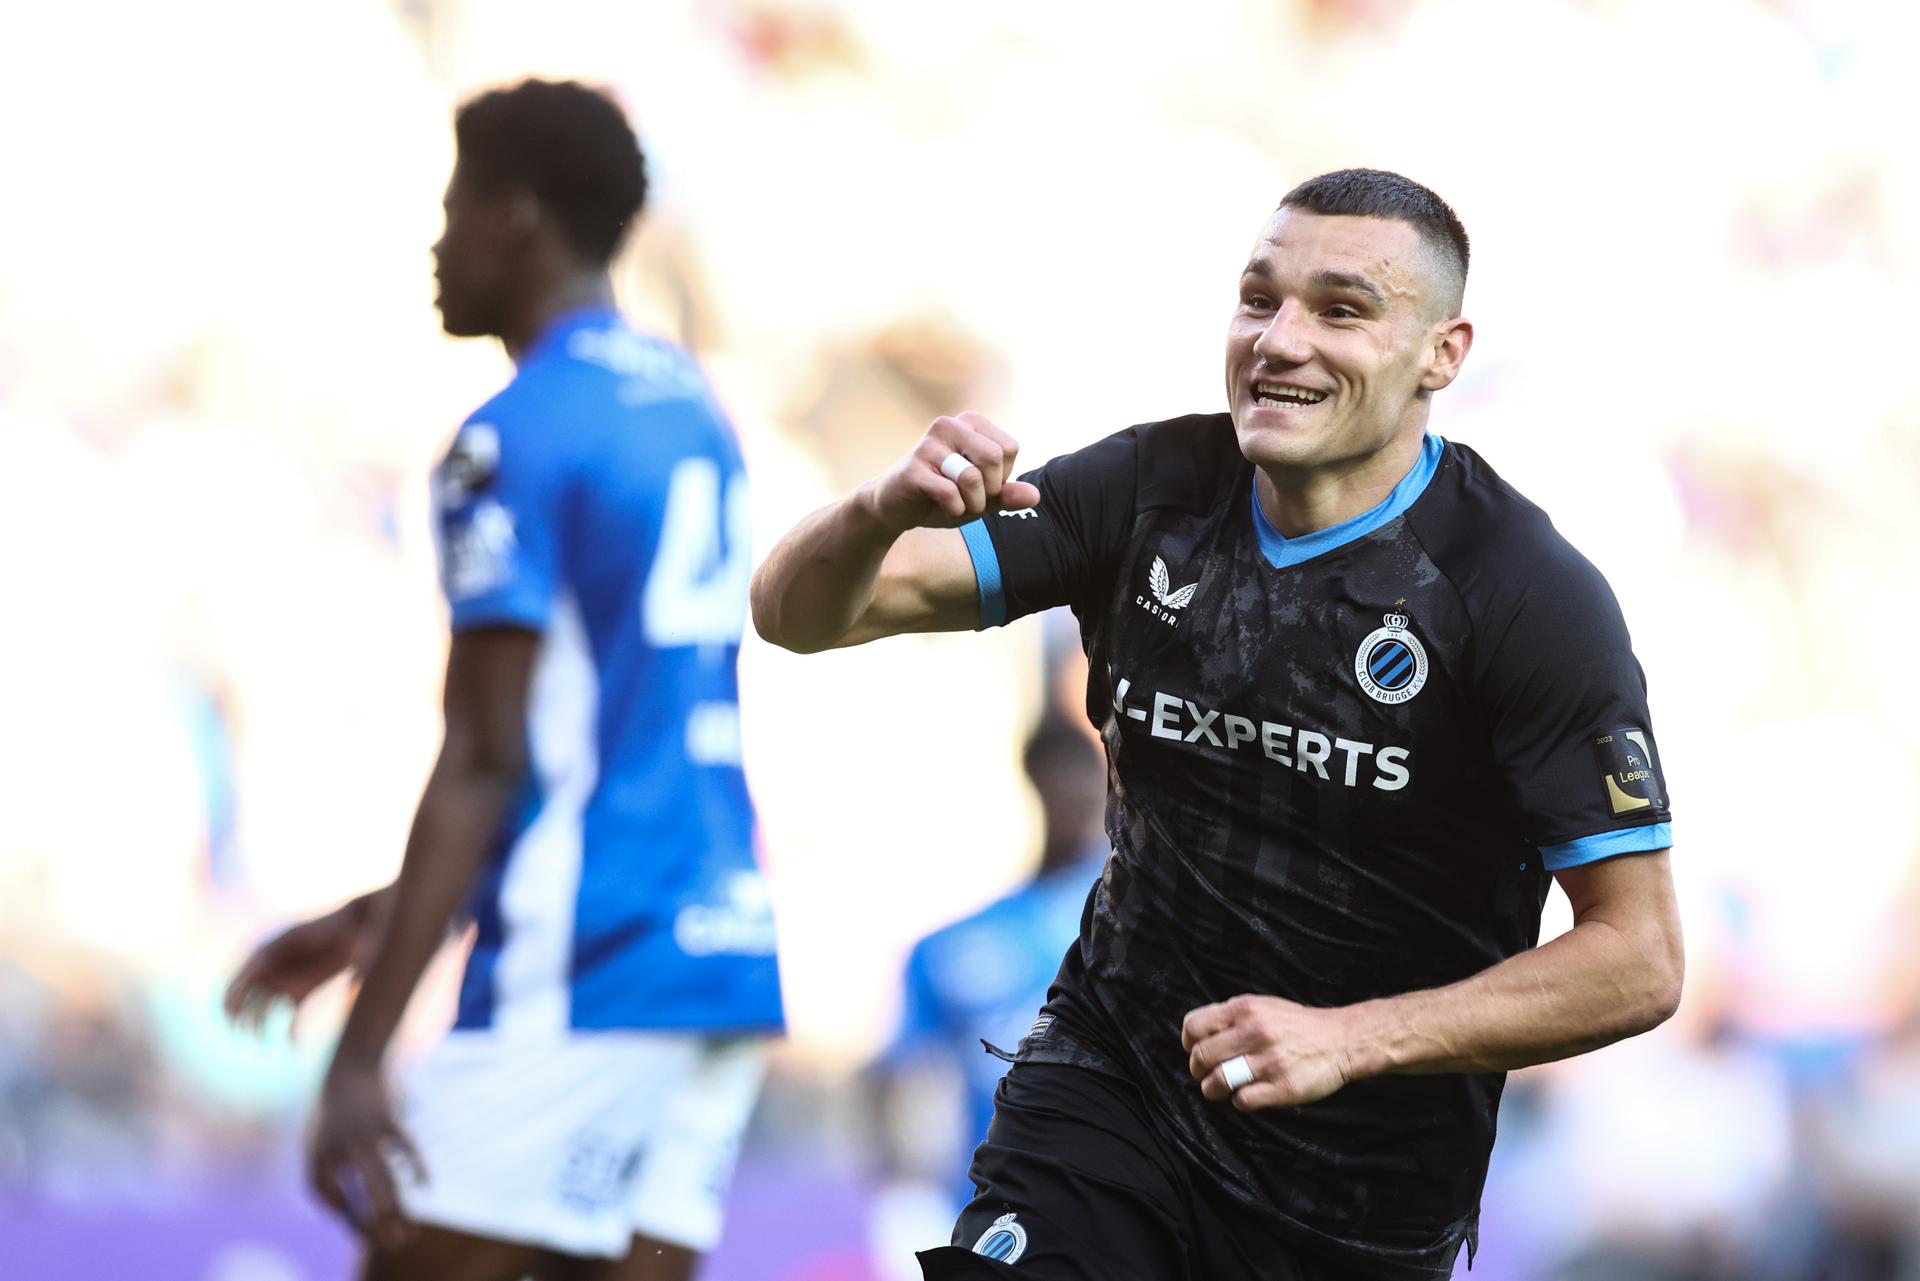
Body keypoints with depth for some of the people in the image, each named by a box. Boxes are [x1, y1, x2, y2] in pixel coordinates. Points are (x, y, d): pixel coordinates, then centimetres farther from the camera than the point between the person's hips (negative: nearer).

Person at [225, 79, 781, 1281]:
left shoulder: (517, 440, -10)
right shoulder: (693, 407, 17)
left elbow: (485, 764, -16)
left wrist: (359, 1059, -17)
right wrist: (378, 918, 26)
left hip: (583, 982, -8)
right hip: (724, 954, 8)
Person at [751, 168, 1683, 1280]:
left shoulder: (1533, 597, -15)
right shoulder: (1154, 491, -3)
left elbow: (1637, 962, -15)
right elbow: (799, 613, -4)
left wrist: (1348, 1041, -24)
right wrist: (883, 513, -28)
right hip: (1113, 1070, 2)